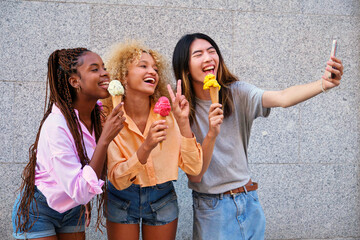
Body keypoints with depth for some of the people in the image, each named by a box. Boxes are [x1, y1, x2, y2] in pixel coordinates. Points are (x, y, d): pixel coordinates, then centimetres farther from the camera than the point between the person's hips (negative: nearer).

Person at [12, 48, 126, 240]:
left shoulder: (99, 114, -7)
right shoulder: (57, 124, -28)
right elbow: (79, 192, -31)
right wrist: (105, 139, -35)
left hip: (72, 211, 6)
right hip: (38, 211, -6)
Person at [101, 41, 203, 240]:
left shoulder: (166, 115, -12)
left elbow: (194, 168, -16)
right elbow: (118, 180, -21)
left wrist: (183, 122, -25)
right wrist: (146, 147, -36)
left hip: (162, 200, 2)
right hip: (121, 201, -1)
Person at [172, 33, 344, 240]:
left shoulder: (237, 93, -4)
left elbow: (282, 98, -22)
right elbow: (194, 175, -16)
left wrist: (324, 84, -39)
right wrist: (211, 134, -30)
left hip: (249, 202, 3)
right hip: (211, 208, -3)